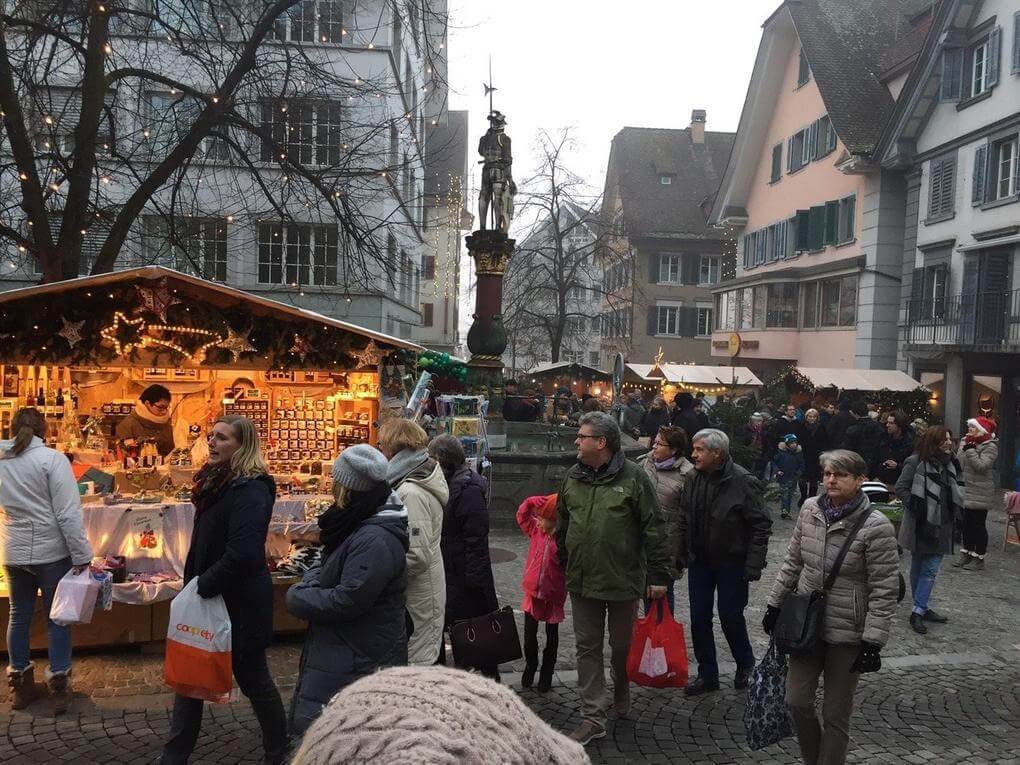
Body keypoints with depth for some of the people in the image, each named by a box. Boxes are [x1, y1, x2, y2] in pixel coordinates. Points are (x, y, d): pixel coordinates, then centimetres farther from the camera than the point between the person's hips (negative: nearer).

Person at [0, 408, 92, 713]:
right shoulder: (51, 459, -15)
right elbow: (68, 512, -18)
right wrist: (81, 555, -14)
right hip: (50, 552, -5)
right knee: (56, 618, 6)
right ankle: (59, 686, 12)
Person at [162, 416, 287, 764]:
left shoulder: (250, 490, -21)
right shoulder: (218, 481, 8)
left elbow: (242, 553, -30)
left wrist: (203, 586, -21)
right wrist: (193, 585, 10)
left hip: (240, 602, -8)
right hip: (207, 596, 9)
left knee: (252, 678, 8)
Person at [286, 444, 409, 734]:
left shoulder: (375, 540, -25)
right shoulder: (359, 527, 8)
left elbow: (347, 600, -26)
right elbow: (326, 567, 20)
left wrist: (297, 597, -12)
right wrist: (312, 579, -2)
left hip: (359, 664, -10)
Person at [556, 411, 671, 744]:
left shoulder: (633, 477, -11)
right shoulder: (573, 477, 5)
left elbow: (654, 529, -11)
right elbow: (562, 525, 16)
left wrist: (658, 575, -12)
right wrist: (561, 565, 18)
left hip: (624, 580, -4)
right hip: (581, 580, 4)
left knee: (622, 645, 15)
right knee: (587, 648, 7)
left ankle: (621, 692, 43)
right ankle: (593, 718, 17)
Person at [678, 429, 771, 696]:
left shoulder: (743, 482, -18)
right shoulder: (695, 479, -1)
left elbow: (761, 526, -15)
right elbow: (684, 521, 9)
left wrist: (753, 564, -18)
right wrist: (681, 556, 9)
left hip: (731, 562, -5)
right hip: (699, 561, 5)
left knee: (731, 617, 7)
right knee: (699, 618, 9)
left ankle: (745, 665, 33)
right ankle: (707, 675, 24)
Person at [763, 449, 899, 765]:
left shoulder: (876, 526, -18)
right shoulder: (810, 509, -3)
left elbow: (884, 590, -14)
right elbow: (792, 562, 9)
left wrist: (873, 642, -15)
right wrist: (774, 605, 11)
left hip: (847, 633, -4)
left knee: (835, 712, 8)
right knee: (797, 701, 9)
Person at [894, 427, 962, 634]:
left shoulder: (950, 463, 8)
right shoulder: (916, 462, -12)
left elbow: (956, 490, 21)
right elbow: (901, 488, -11)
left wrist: (955, 510, 8)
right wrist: (915, 506, -17)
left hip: (941, 525, 5)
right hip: (919, 525, -5)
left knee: (931, 569, 0)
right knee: (918, 568, 9)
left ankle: (919, 610, 6)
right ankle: (919, 609, 18)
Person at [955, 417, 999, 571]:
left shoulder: (990, 447, -12)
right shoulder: (968, 442, 11)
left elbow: (981, 466, -24)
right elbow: (960, 462, 12)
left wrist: (970, 450, -23)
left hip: (980, 493, -7)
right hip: (967, 491, 7)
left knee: (978, 524, -1)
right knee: (967, 523, 12)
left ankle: (978, 558, 9)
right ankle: (966, 553, 23)